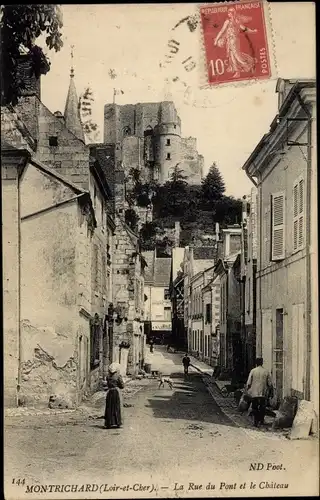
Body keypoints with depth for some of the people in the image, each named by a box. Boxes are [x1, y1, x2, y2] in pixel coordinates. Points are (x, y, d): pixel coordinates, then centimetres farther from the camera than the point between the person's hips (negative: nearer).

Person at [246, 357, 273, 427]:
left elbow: (248, 383, -4)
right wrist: (270, 390, 15)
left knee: (255, 408, 5)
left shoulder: (253, 371, -5)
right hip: (263, 393, 1)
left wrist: (248, 390, 8)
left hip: (254, 393, -1)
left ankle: (256, 422, 0)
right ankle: (261, 420, 19)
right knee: (262, 407, 15)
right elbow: (270, 383, 2)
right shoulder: (266, 372, -1)